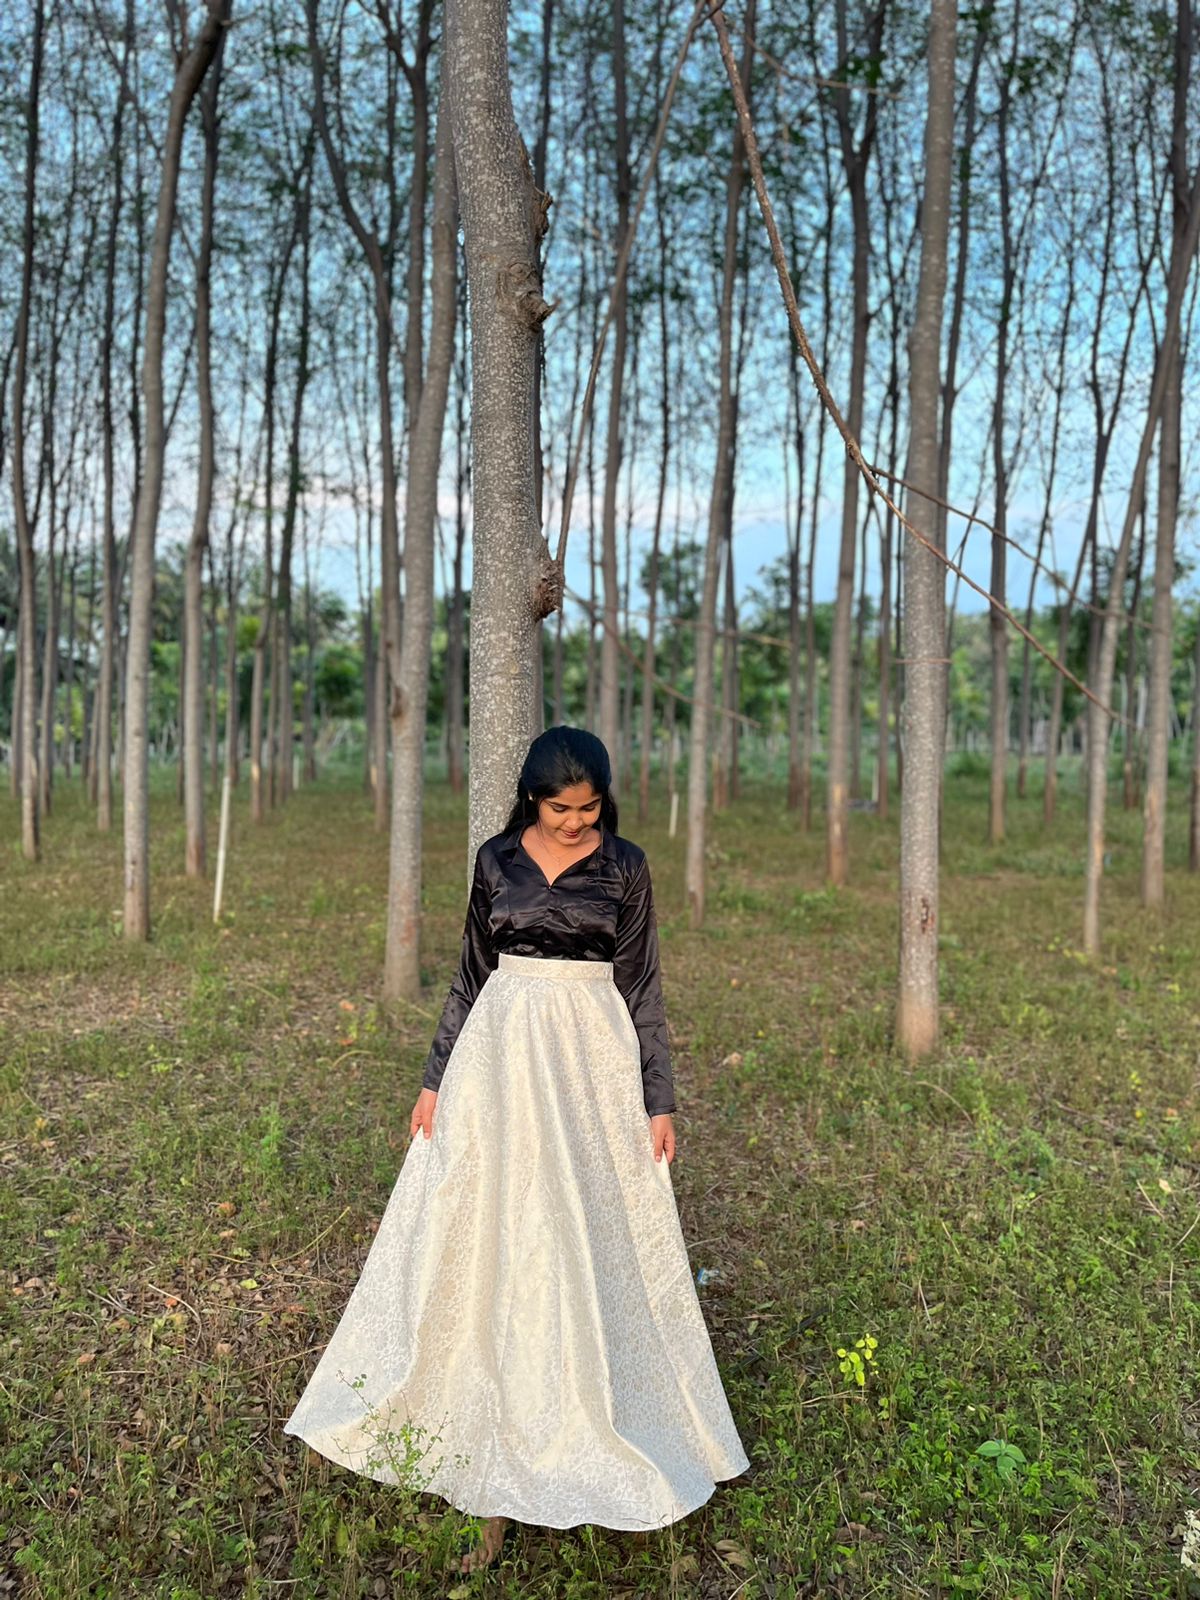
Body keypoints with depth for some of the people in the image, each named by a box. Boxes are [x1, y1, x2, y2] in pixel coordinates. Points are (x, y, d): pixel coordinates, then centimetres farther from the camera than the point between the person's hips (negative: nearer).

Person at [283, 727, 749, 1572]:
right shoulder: (496, 860, 3)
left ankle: (591, 1430, 25)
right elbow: (471, 974, 8)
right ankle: (504, 1435, 25)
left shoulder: (625, 866, -2)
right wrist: (436, 1079, 6)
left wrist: (659, 1100, -3)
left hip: (593, 1063, -2)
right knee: (494, 1240, 7)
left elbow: (642, 986, 0)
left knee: (591, 1240, 5)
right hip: (503, 1057, 2)